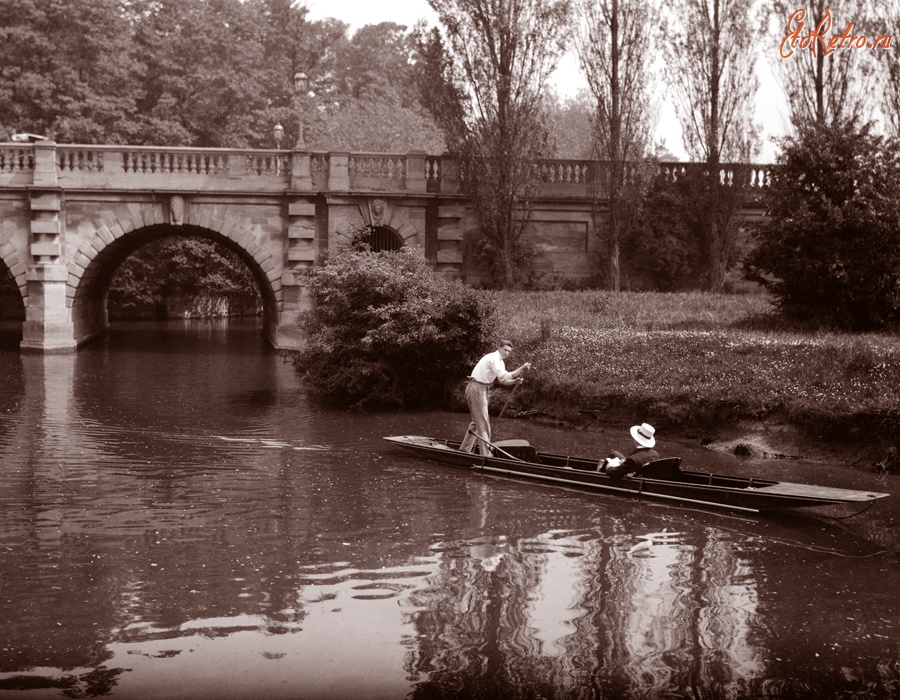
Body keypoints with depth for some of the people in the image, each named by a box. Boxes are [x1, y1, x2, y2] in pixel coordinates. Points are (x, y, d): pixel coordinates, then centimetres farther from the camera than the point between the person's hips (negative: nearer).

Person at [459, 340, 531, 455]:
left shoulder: (499, 361, 19)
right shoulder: (494, 359, -15)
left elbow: (502, 380, 16)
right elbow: (504, 377, -27)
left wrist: (515, 381, -2)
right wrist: (522, 369, -26)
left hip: (477, 389, 10)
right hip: (477, 388, -10)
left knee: (477, 421, 18)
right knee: (483, 423, -9)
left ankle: (464, 450, 23)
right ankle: (486, 454, -10)